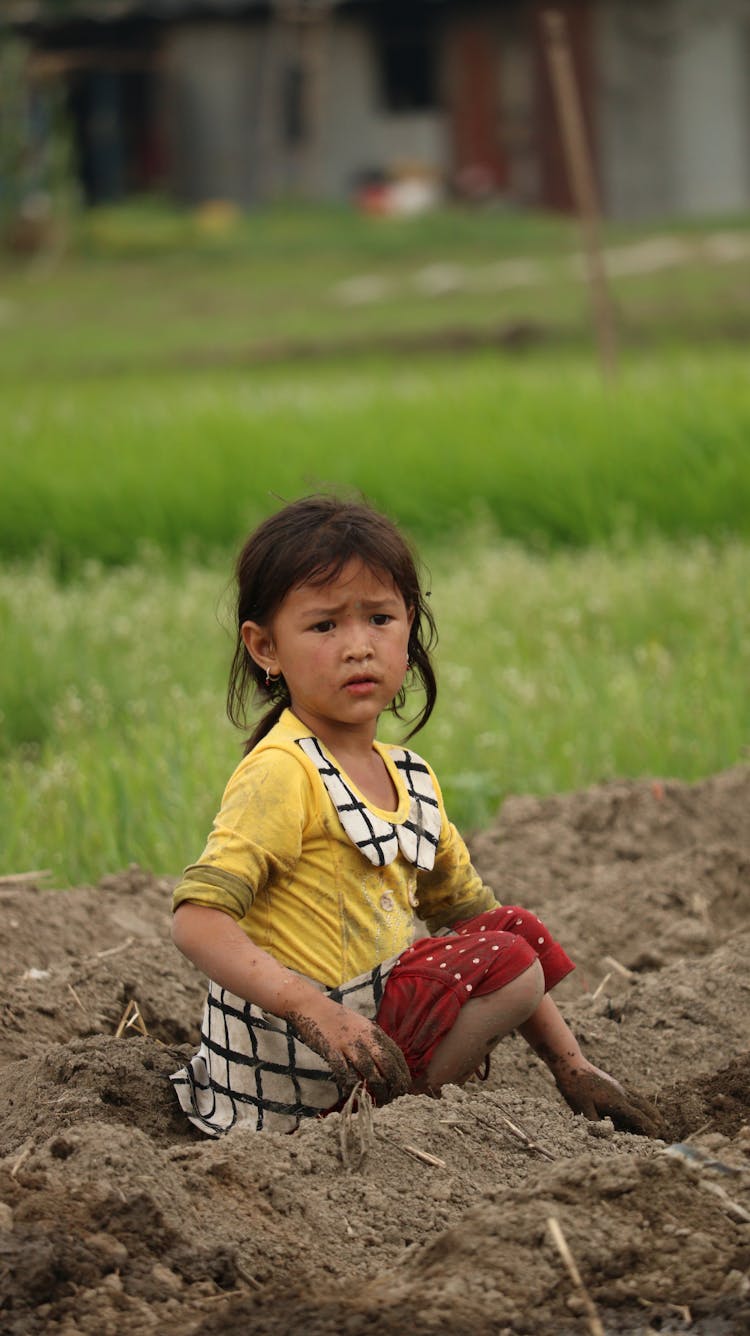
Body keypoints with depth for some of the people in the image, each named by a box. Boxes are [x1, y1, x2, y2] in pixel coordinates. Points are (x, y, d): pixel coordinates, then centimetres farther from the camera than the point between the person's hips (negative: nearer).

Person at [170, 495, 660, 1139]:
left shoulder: (409, 779, 10)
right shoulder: (283, 774, -17)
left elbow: (466, 912, 19)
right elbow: (198, 919, -26)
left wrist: (572, 1066, 14)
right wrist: (317, 1013, -38)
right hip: (292, 1080, -9)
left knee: (513, 930, 14)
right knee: (510, 967, -12)